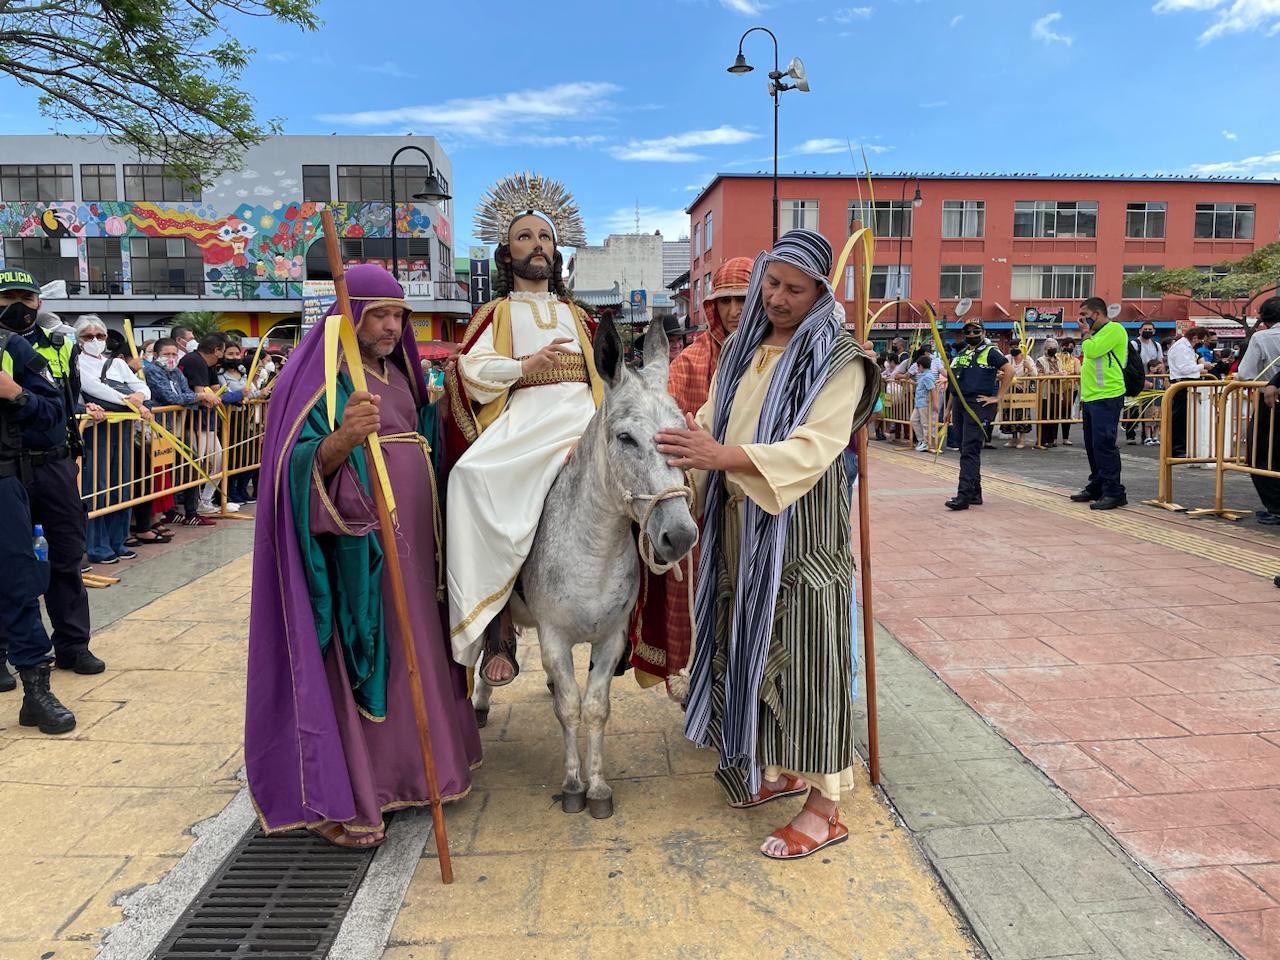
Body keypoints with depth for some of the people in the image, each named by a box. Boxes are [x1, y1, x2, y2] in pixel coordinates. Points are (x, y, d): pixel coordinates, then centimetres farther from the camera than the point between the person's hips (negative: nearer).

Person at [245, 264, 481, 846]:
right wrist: (343, 437, -36)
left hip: (412, 547, 8)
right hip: (355, 551, -7)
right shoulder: (320, 377, -8)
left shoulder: (400, 374, 15)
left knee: (413, 656, 14)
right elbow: (301, 467, -18)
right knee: (352, 663, -2)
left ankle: (410, 768, 29)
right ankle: (340, 799, 10)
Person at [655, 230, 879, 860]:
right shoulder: (742, 349, 12)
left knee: (803, 650, -2)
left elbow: (813, 449, -22)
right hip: (739, 524, 7)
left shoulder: (837, 359, -9)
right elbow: (710, 421, 16)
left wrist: (723, 456, -33)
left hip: (800, 532, -6)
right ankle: (781, 770, 34)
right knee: (752, 645, 14)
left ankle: (823, 807, 11)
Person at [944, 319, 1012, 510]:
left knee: (970, 451, -13)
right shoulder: (960, 354, 19)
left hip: (978, 406, -8)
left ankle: (964, 495, -17)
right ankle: (975, 493, 20)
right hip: (959, 405, 8)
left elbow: (1009, 371, -12)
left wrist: (998, 397, -14)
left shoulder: (990, 352, -2)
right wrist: (948, 409, 20)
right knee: (966, 451, 11)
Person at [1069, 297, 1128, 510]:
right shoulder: (1097, 333, 23)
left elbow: (1092, 350, -22)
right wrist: (1084, 396, 19)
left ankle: (1113, 492, -11)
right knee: (1093, 445, 13)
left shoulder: (1114, 329, -7)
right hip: (1091, 398, 10)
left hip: (1106, 398, -10)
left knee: (1104, 444, -13)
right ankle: (1096, 488, 21)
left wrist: (1086, 333, -3)